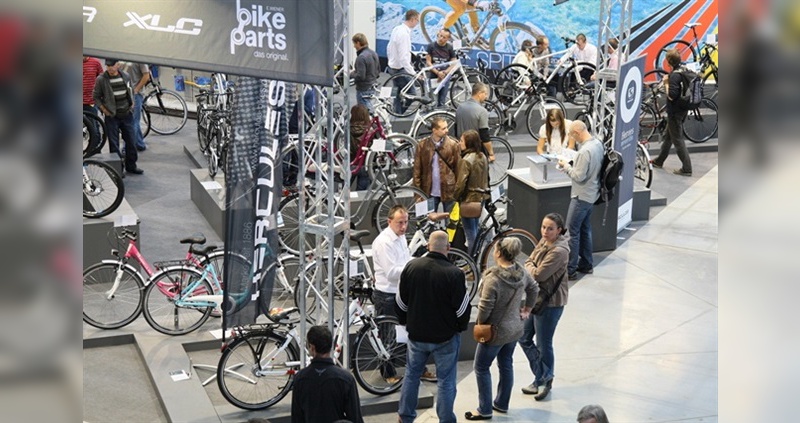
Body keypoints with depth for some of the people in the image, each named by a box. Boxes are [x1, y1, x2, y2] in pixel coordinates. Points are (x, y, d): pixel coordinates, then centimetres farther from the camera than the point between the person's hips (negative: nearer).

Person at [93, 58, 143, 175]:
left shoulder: (126, 77, 3)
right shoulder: (101, 79, -8)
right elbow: (95, 97, -1)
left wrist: (132, 104, 8)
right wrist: (104, 109, -8)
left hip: (127, 115, 4)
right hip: (112, 117, -3)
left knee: (131, 141, 8)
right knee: (114, 144, 1)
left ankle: (131, 166, 22)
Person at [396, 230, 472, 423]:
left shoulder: (411, 267, -7)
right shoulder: (454, 273, -20)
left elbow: (401, 301, 3)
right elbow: (463, 307, -13)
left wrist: (405, 321, 20)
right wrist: (461, 326, 6)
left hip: (416, 334, 4)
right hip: (446, 336, -4)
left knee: (411, 374, 20)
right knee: (446, 380, 8)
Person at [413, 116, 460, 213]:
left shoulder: (453, 145, -2)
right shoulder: (422, 145, -1)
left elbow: (458, 168, -1)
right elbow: (417, 170, 1)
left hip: (448, 191, 0)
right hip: (429, 192, 0)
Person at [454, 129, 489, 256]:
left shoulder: (466, 161, -22)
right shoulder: (482, 157, 3)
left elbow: (461, 183, -21)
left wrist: (456, 197, -7)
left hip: (469, 199, -8)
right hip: (481, 197, 8)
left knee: (470, 232, 1)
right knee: (475, 230, 20)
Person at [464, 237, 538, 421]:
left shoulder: (493, 278, -29)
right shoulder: (521, 272, -6)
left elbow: (485, 307, -25)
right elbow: (533, 289, 12)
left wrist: (480, 323, -7)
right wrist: (527, 310, 20)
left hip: (496, 330, -7)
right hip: (515, 328, 7)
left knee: (481, 368, 7)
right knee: (506, 365, 20)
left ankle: (485, 410, 13)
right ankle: (502, 403, 33)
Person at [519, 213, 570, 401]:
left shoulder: (559, 251, -24)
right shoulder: (544, 241, 4)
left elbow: (538, 275, -25)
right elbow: (528, 262, 9)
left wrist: (531, 269, -4)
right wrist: (533, 269, -12)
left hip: (551, 302, -9)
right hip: (536, 297, 9)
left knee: (543, 344, 4)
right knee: (524, 338, 16)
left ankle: (545, 381, 24)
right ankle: (543, 377, 29)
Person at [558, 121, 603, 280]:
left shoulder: (585, 151, -27)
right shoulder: (598, 143, 3)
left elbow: (579, 176, -25)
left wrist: (566, 166, -10)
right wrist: (571, 164, 5)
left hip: (581, 196, -10)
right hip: (592, 194, 10)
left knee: (572, 232, -3)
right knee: (585, 230, 20)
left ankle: (570, 270, 1)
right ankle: (586, 264, 29)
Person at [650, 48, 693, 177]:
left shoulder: (674, 76, -22)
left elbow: (671, 96, -26)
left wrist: (666, 83, -13)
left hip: (675, 112, -10)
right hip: (682, 109, 10)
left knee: (678, 139, -3)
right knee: (668, 136, 22)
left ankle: (686, 168, -2)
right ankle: (659, 161, 36)